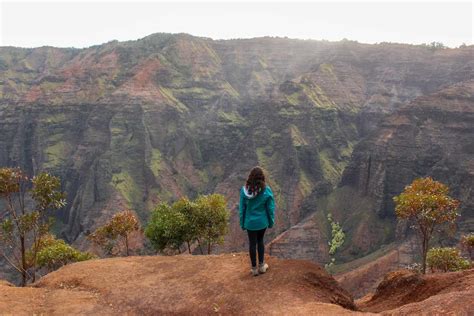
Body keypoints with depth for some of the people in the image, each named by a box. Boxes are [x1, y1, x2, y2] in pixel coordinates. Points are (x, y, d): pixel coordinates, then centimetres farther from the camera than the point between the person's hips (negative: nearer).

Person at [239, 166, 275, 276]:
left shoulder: (244, 190, -16)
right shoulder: (266, 190, -17)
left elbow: (242, 208, -8)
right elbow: (270, 208, -9)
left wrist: (242, 223, 4)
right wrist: (271, 222, 6)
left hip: (250, 222, 0)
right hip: (262, 221, 0)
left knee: (252, 243, 13)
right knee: (260, 241, 23)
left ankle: (254, 268, 25)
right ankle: (261, 265, 30)